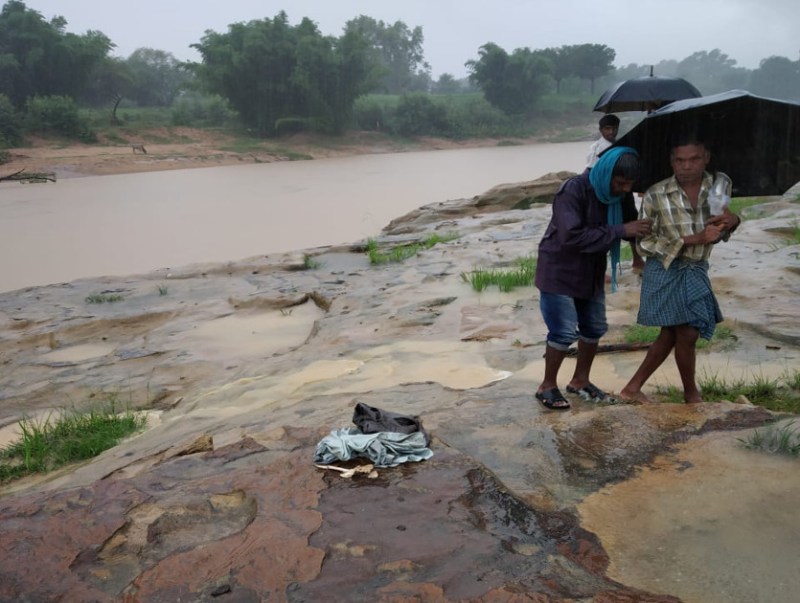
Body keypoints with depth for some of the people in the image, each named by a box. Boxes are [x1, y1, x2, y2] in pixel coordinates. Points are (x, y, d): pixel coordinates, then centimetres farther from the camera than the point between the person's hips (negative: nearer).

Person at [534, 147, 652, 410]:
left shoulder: (619, 194, -3)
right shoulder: (573, 190, -27)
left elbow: (626, 227, 11)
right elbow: (572, 237, -36)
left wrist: (640, 231, -10)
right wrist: (620, 231, -35)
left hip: (590, 273, 8)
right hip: (559, 272, -7)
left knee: (594, 327, 12)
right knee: (564, 332, -9)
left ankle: (580, 380, 30)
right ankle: (547, 386, 10)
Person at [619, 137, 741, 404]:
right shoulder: (655, 195, -15)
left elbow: (719, 233, 12)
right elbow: (645, 243, -14)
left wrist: (733, 221, -13)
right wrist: (694, 239, -23)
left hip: (696, 272, 5)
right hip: (666, 272, -5)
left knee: (670, 334, 11)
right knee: (687, 333, -1)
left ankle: (632, 388, 26)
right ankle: (691, 394, 25)